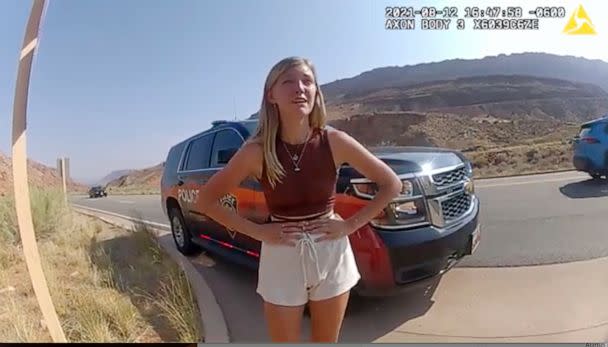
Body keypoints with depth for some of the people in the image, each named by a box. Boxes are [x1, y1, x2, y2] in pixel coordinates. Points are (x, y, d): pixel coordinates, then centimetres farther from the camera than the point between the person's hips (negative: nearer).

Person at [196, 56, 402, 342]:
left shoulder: (334, 141, -12)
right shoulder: (257, 151, -14)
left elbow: (391, 184, -3)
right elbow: (207, 198, -4)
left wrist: (349, 225, -9)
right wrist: (257, 231, -11)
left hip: (332, 256, 1)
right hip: (282, 260, -1)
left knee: (326, 341, 19)